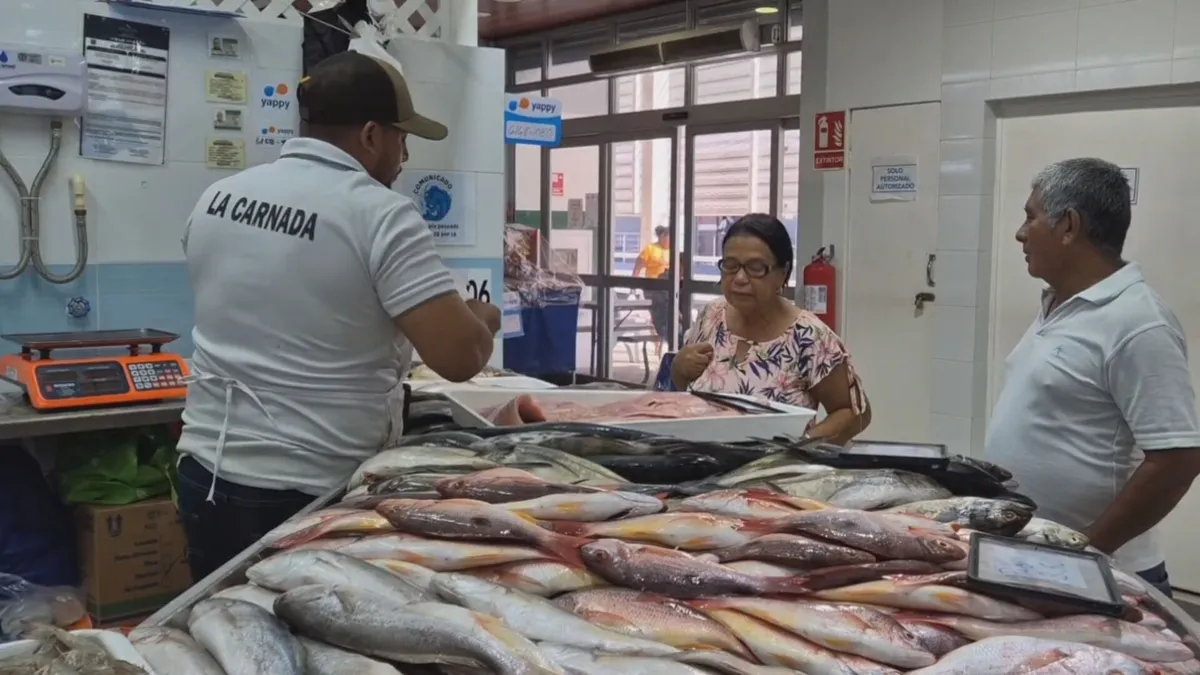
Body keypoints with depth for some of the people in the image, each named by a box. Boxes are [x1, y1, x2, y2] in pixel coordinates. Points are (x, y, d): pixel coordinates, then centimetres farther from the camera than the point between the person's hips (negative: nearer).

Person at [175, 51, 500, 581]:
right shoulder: (380, 215, -16)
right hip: (311, 494, -6)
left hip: (206, 475, 6)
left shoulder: (218, 197, 4)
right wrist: (481, 321, 1)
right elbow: (459, 357, -21)